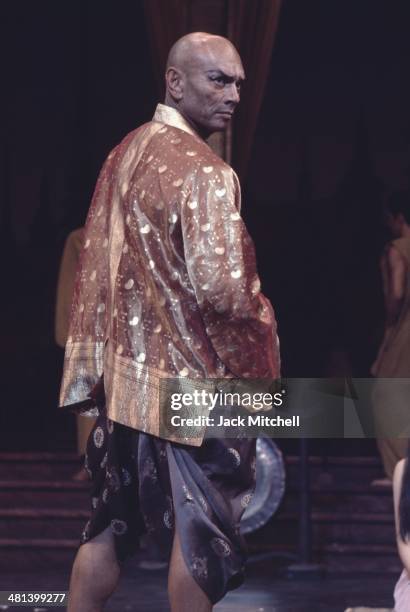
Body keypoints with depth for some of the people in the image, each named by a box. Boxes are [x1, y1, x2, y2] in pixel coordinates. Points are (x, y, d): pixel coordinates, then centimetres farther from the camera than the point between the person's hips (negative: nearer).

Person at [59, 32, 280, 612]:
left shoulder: (124, 153, 9)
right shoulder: (204, 173, -18)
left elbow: (96, 265, 14)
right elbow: (223, 289, -24)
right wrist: (258, 352, -6)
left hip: (126, 374, 8)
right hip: (192, 381, -8)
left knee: (109, 524, 14)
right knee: (201, 531, 3)